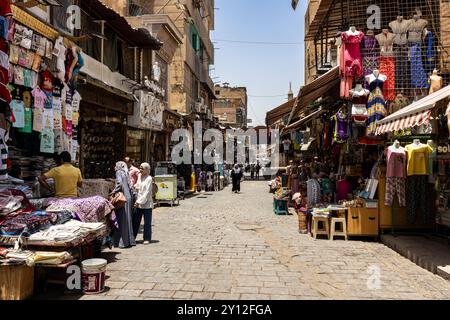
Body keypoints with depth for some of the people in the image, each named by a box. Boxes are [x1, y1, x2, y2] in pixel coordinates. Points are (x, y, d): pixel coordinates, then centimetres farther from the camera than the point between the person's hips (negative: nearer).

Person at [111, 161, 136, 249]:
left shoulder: (119, 172, -2)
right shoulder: (126, 173, 19)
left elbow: (119, 183, -19)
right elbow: (129, 185, 14)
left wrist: (114, 191, -11)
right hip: (128, 198, 8)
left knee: (122, 220, -5)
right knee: (127, 219, 12)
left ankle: (123, 242, -3)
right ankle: (130, 240, 16)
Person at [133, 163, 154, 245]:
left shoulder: (149, 179, -11)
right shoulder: (139, 176, 8)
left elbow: (147, 193, -16)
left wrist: (139, 202, -19)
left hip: (146, 204, -6)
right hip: (138, 203, 6)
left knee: (147, 222, 4)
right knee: (135, 221, 10)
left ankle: (147, 239, 14)